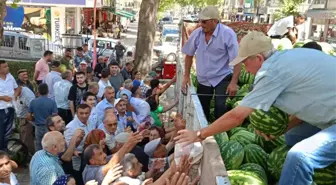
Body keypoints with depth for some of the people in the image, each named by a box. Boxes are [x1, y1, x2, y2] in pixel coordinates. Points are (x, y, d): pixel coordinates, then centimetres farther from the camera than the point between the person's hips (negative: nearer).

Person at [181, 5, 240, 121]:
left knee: (220, 107, -18)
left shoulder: (228, 34, -19)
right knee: (202, 109, 14)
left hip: (222, 78, -4)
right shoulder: (197, 33, -7)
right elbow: (189, 55, 6)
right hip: (203, 80, 5)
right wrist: (186, 76, 2)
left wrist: (233, 82, -23)